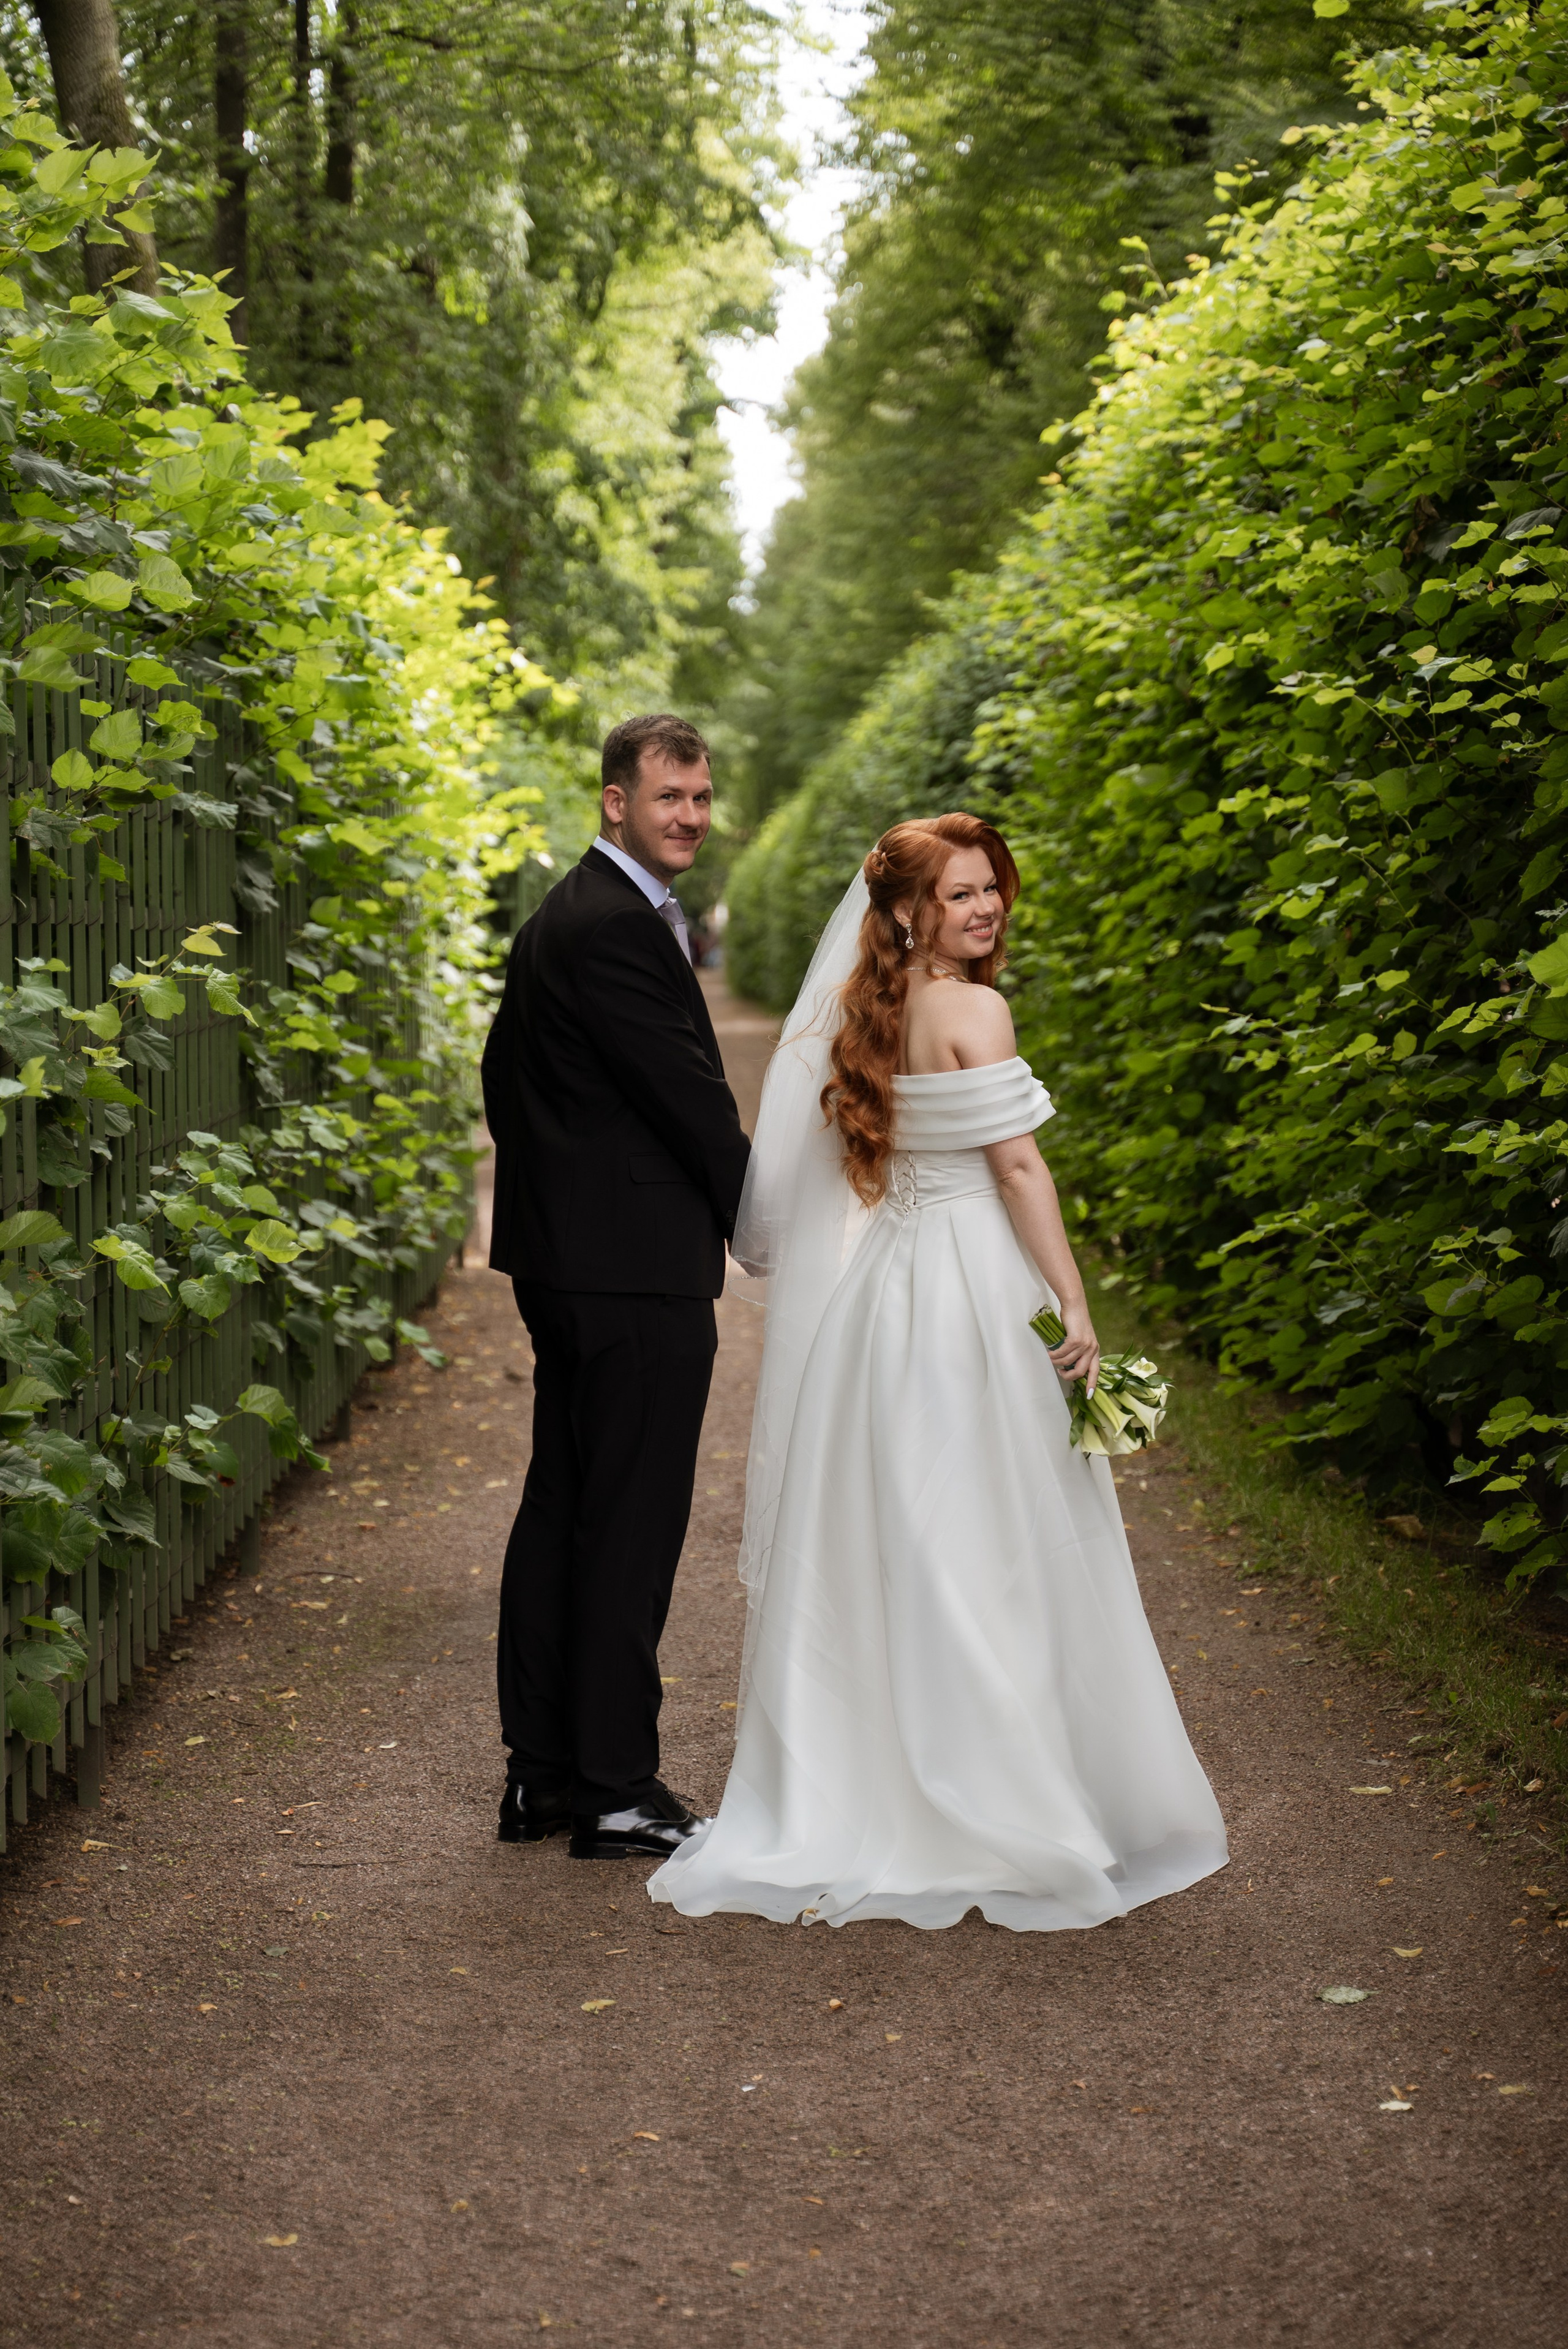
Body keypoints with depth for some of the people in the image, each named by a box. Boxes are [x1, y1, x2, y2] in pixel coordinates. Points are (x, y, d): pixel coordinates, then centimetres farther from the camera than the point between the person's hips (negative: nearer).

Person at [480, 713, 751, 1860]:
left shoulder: (564, 916, 16)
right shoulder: (618, 930, -17)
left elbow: (507, 1074, 23)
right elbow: (692, 1098, -16)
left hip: (566, 1263, 11)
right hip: (638, 1271, -11)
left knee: (561, 1509, 12)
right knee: (630, 1527, -4)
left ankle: (542, 1771, 19)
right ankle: (616, 1791, 2)